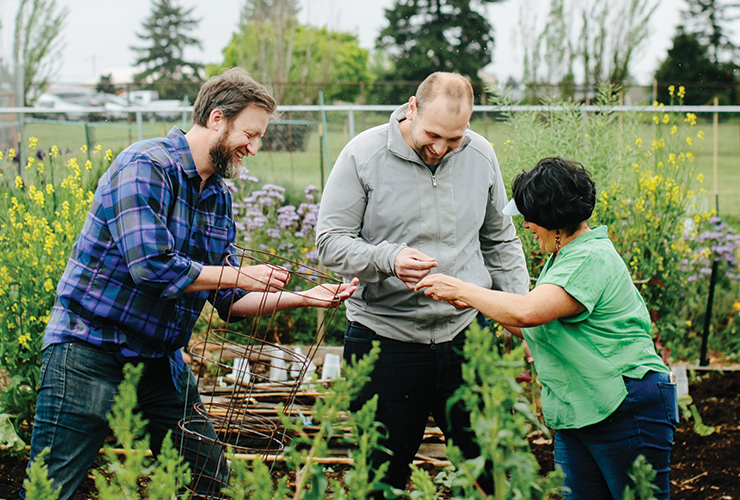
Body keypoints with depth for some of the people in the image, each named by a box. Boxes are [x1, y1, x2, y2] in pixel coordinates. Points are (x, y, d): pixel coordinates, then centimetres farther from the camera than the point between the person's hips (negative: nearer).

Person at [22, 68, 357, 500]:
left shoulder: (219, 197, 12)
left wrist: (299, 298, 1)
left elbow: (230, 302, 14)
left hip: (161, 361, 8)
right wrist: (242, 276, -15)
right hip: (91, 350, -8)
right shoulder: (145, 167, -14)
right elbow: (152, 266, -25)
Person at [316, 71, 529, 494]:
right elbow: (331, 241, -7)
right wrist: (388, 259, -24)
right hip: (385, 338, -2)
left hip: (465, 332, 3)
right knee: (382, 476, 6)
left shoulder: (481, 155, 5)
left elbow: (500, 241, 18)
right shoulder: (364, 155, -7)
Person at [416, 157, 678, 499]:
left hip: (626, 409, -10)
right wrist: (476, 303, 11)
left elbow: (526, 313, -31)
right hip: (575, 414, 10)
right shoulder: (564, 255, 13)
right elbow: (540, 330, 18)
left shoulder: (590, 259, -19)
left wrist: (461, 290, -18)